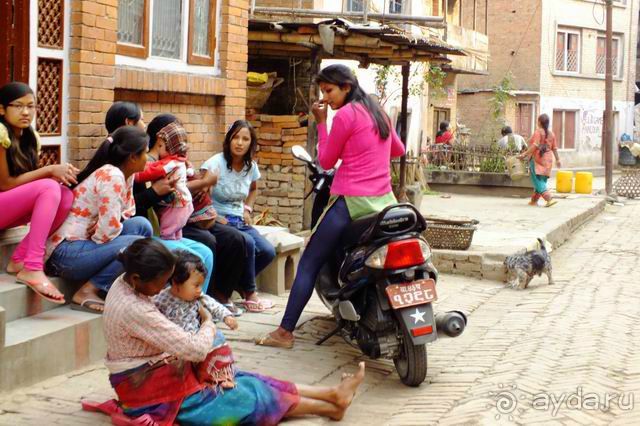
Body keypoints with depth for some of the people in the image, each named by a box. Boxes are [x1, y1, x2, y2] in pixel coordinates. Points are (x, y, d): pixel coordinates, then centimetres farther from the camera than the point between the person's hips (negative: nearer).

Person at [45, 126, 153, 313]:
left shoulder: (125, 175, 9)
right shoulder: (112, 177, -19)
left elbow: (126, 214, 10)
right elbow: (109, 230, -23)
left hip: (86, 242, 9)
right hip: (67, 252, -9)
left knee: (141, 225, 0)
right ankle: (86, 292, -11)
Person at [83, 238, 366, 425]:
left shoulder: (124, 284, -2)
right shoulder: (135, 311, -32)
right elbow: (196, 349, -32)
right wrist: (208, 323, -9)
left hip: (154, 376, 9)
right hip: (154, 393, -9)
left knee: (243, 381, 7)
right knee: (248, 395, -2)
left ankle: (331, 393, 9)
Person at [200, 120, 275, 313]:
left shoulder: (251, 166, 6)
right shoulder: (216, 163, -14)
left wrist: (247, 209, 11)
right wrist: (214, 217, -25)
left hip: (239, 221, 7)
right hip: (217, 222, -7)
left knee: (268, 252, -12)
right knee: (247, 243, -31)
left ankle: (226, 288, 5)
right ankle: (249, 294, -10)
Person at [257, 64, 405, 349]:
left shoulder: (344, 115, -8)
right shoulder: (378, 112, 14)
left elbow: (325, 162, -1)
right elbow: (398, 150, 27)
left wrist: (321, 122, 2)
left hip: (351, 201, -7)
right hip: (384, 201, 8)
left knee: (309, 263, -1)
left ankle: (285, 331, -3)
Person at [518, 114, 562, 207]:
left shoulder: (538, 132, -10)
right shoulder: (551, 134, 10)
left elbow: (535, 146, -19)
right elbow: (554, 148, 11)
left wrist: (525, 154, -19)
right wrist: (557, 159, 19)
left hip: (537, 159, -7)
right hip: (547, 160, 7)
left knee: (538, 181, -7)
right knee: (541, 181, 12)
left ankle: (549, 199, -21)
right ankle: (534, 200, 18)